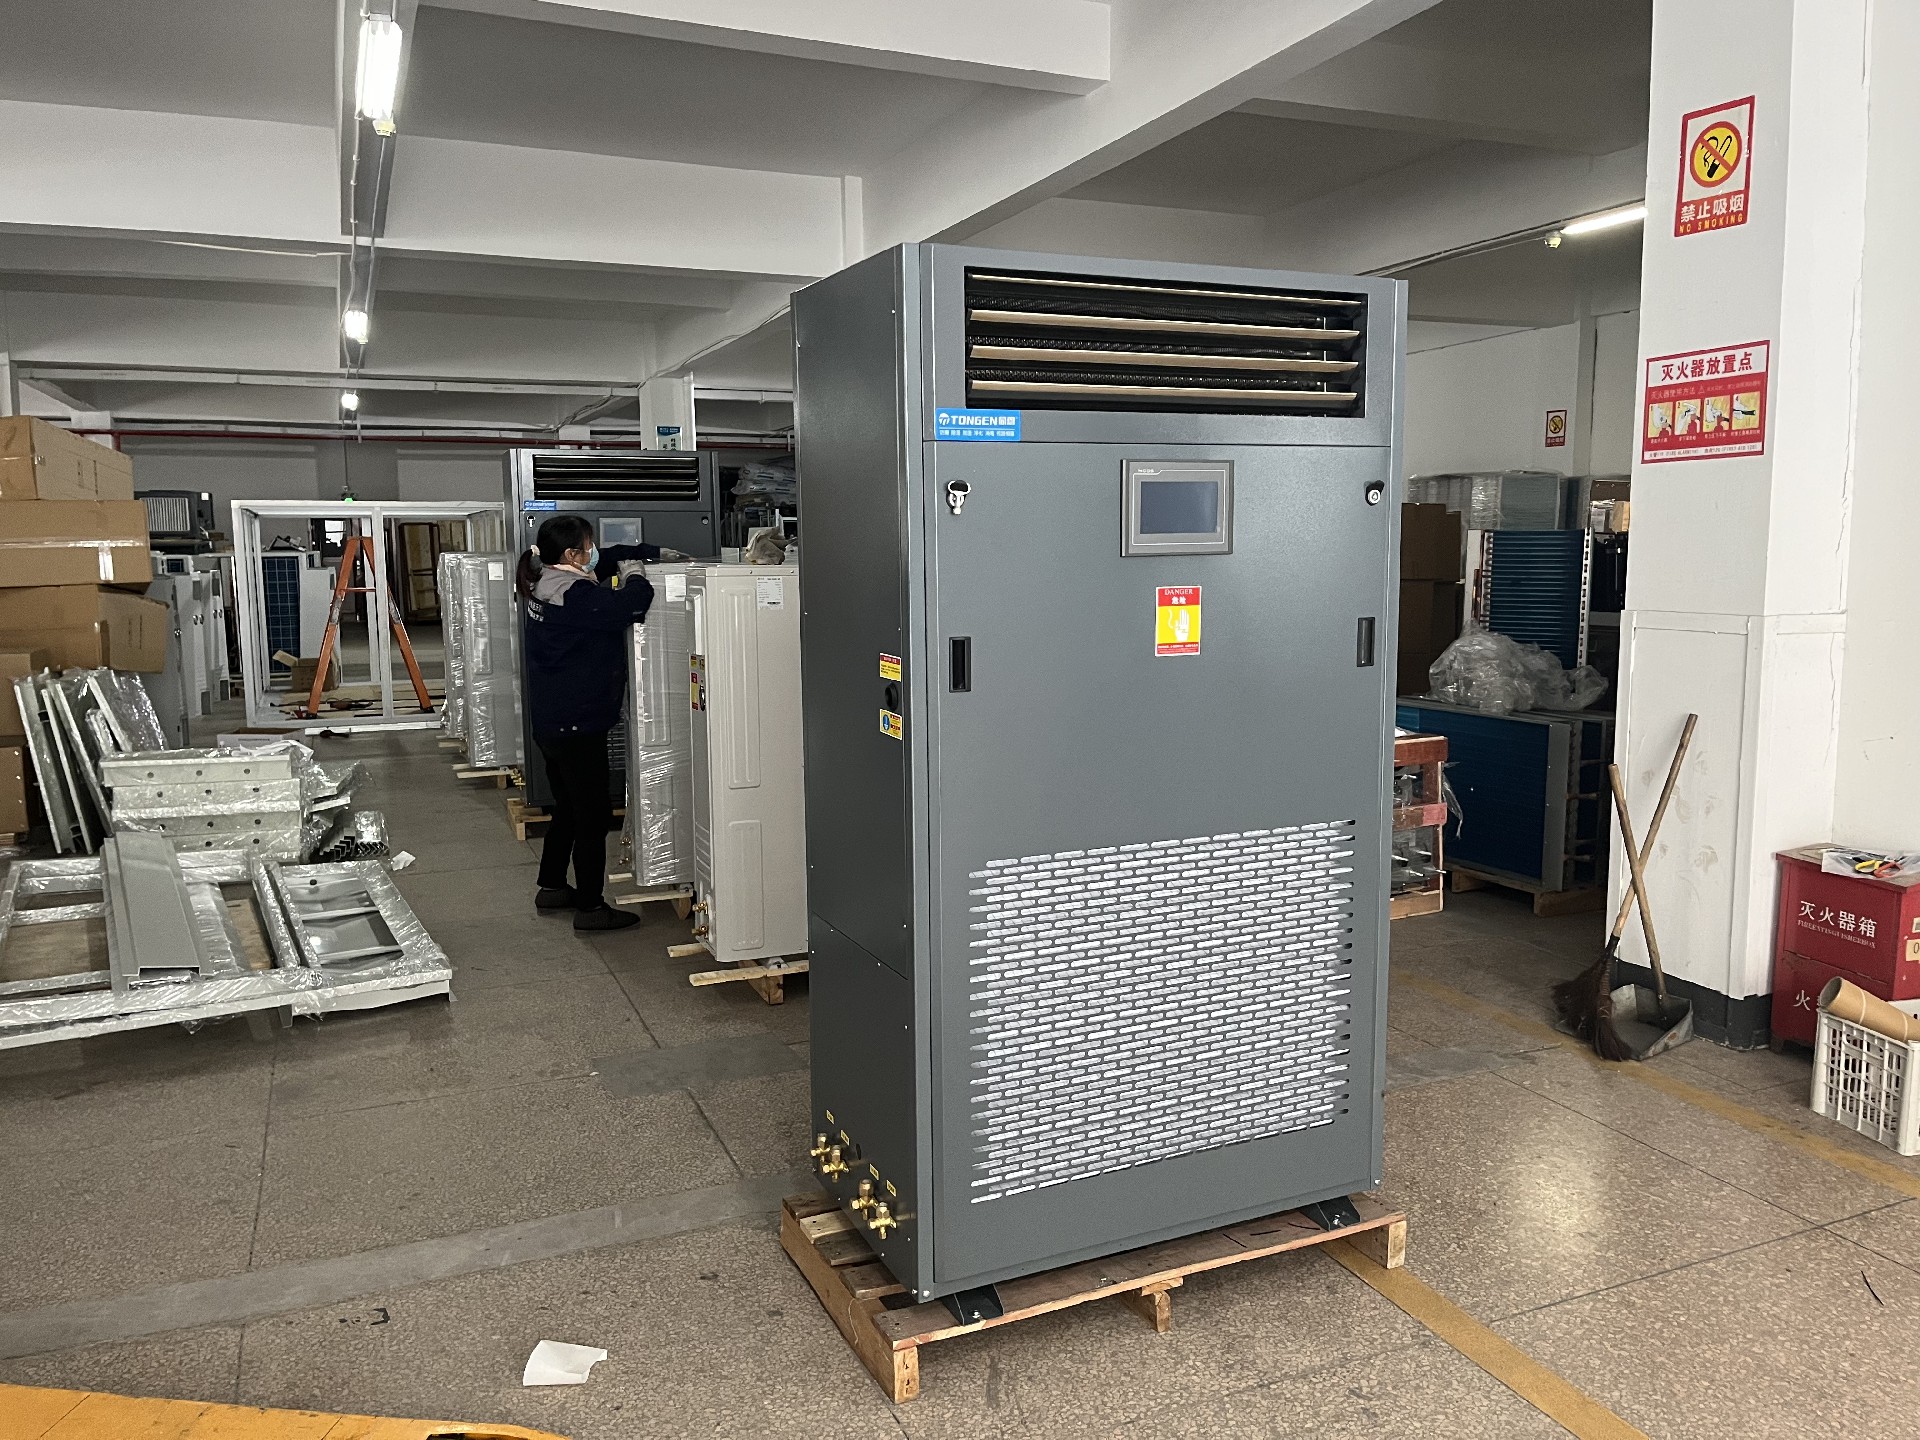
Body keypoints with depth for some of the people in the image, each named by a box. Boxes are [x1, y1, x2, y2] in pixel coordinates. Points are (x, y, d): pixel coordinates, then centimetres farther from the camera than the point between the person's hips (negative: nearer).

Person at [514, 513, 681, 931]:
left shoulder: (543, 585, 9)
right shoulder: (573, 595, -21)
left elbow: (608, 558, 19)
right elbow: (627, 606, -29)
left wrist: (655, 552, 17)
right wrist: (636, 578, -9)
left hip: (549, 721, 10)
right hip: (577, 723, -10)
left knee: (568, 807, 23)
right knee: (593, 813, -1)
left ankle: (552, 887, 35)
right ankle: (590, 907, 6)